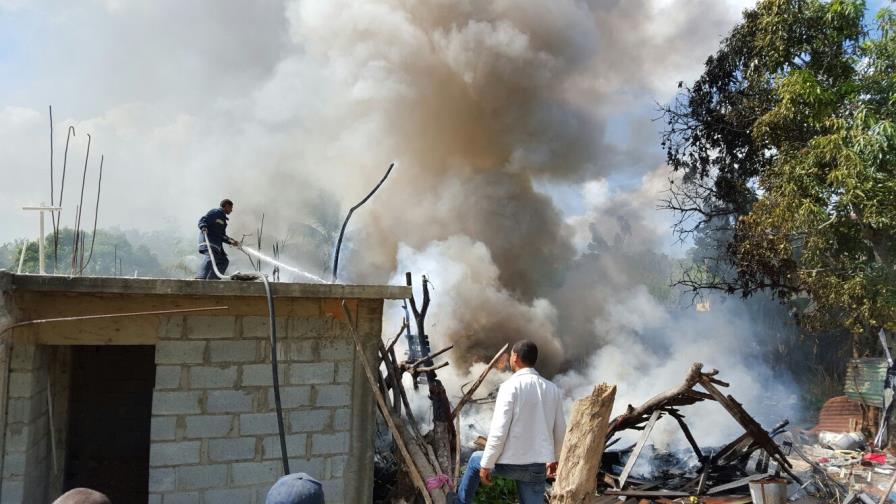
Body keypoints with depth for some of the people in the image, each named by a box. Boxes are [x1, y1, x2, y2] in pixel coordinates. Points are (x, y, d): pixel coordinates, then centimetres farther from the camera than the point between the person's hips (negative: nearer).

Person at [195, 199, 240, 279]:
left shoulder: (223, 218, 28)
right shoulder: (215, 212, 0)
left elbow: (222, 235, 26)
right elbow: (202, 220, -11)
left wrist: (231, 241, 11)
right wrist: (204, 227, -33)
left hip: (216, 242, 10)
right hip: (208, 239, -10)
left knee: (223, 261, 8)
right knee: (210, 257, -29)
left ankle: (212, 279, 7)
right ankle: (200, 277, -42)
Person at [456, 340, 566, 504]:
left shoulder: (511, 386, -12)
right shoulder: (552, 389, 6)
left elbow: (499, 430, -15)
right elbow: (560, 431, 12)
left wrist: (486, 464, -7)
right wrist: (555, 459, 28)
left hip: (511, 463, -4)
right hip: (538, 466, 4)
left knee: (475, 460, 26)